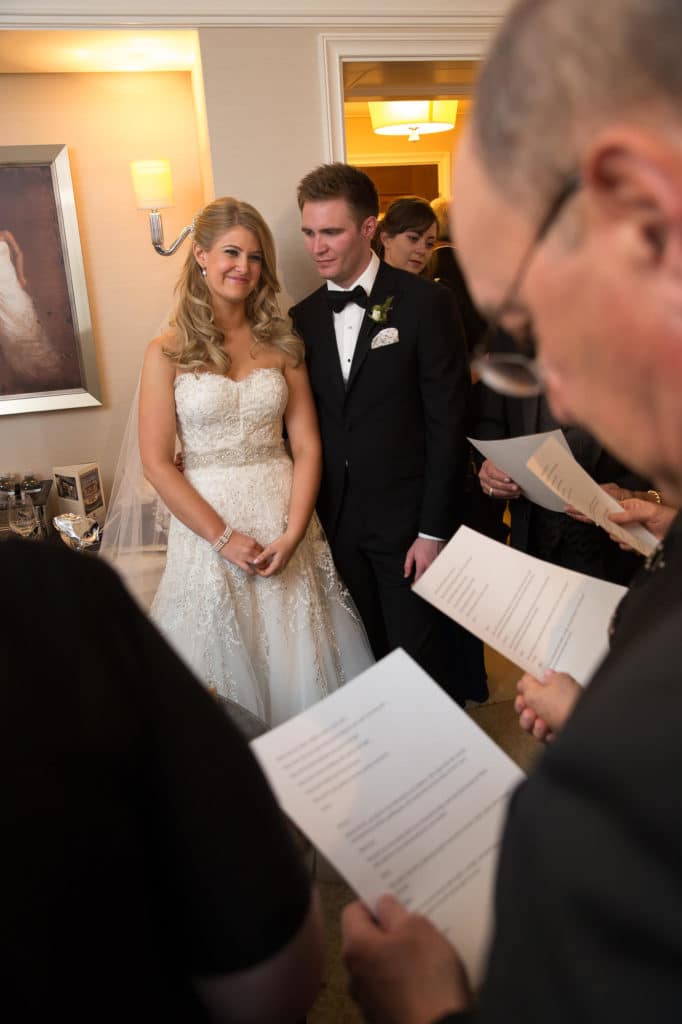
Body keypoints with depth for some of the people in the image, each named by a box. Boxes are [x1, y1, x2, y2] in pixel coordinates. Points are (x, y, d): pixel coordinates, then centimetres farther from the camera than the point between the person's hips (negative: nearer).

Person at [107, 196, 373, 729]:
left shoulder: (281, 343, 4)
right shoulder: (168, 352, -3)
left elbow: (307, 445, 1)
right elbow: (157, 463, -6)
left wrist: (292, 534, -11)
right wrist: (224, 537, -12)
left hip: (284, 519, 2)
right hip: (208, 520, -2)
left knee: (299, 661, 11)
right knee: (226, 669, 10)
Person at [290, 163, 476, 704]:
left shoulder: (425, 302, -7)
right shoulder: (303, 318, 8)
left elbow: (447, 422, -10)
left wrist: (433, 530, -13)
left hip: (407, 517, -4)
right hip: (337, 522, 4)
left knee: (420, 653, 3)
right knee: (376, 655, 14)